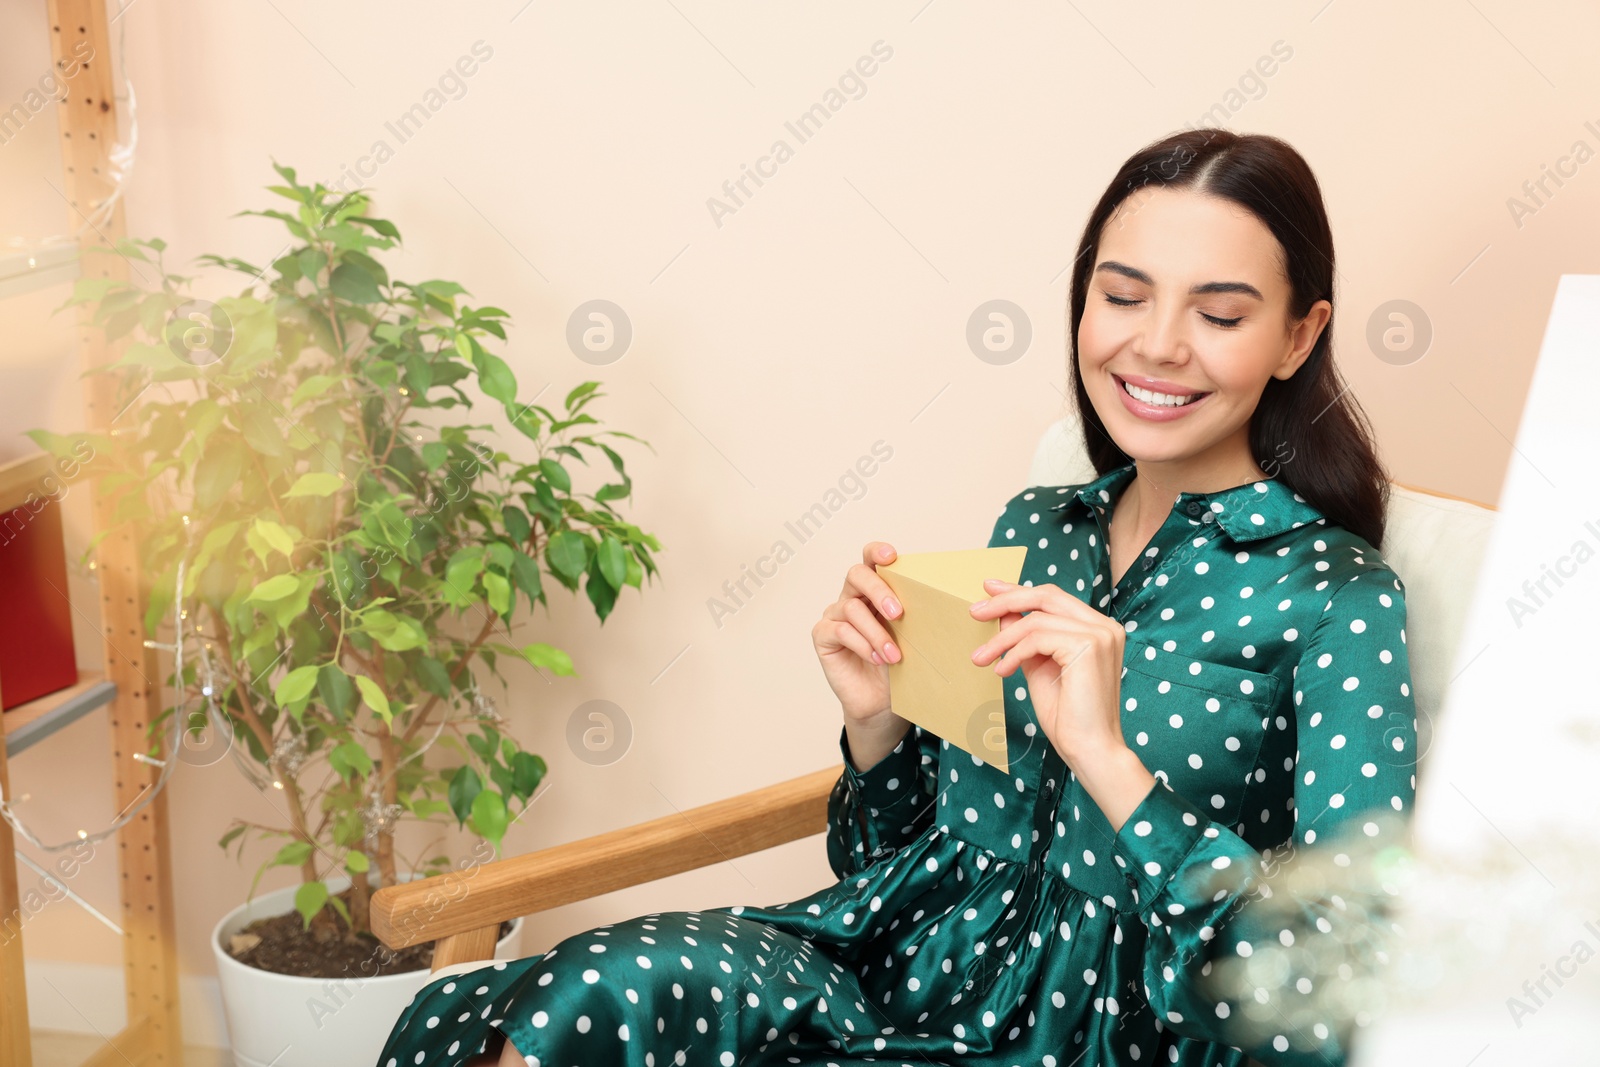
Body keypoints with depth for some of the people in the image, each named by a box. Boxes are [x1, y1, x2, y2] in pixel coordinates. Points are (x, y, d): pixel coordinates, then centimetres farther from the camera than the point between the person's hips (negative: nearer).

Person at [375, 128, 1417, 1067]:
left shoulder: (1340, 600, -7)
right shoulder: (1035, 527, 9)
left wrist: (1110, 763, -24)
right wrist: (878, 720, -5)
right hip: (915, 950, 5)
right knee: (621, 982, -26)